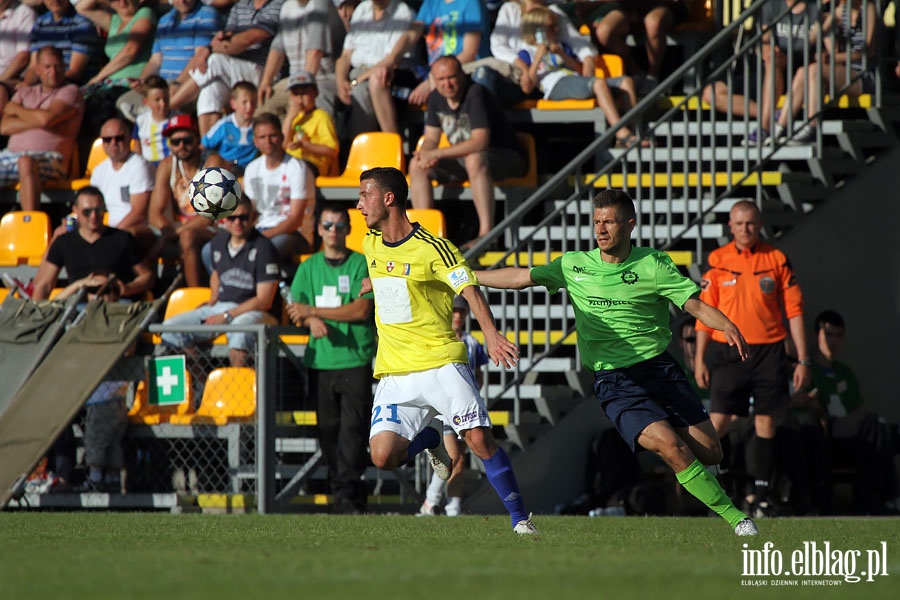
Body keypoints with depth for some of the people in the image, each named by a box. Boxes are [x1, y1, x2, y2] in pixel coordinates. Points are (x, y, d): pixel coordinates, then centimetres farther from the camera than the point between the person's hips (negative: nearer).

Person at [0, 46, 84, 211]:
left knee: (26, 162, -40)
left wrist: (16, 109, 7)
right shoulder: (24, 92, 24)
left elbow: (46, 118, -10)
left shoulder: (70, 92, 8)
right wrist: (36, 121, -3)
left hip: (50, 159, -6)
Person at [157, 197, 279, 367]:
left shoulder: (263, 248, -9)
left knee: (239, 332, -42)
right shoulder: (219, 241, 11)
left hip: (251, 310, -7)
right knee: (171, 327, -13)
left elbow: (264, 300, -12)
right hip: (221, 306, 7)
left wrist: (227, 316, -15)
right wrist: (213, 300, 13)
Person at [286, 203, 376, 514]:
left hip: (356, 358, -3)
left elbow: (362, 310, -9)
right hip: (320, 360, 3)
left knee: (354, 427, -9)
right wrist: (313, 321, -16)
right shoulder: (308, 267, 13)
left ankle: (349, 492, -10)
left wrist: (313, 311, -9)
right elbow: (295, 310, 7)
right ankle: (339, 486, 10)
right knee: (328, 427, 2)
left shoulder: (361, 264, 2)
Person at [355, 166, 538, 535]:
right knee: (382, 456, -11)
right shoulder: (371, 244, 10)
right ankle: (429, 441, 23)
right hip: (394, 373, 5)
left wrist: (491, 334, -35)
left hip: (441, 362, -5)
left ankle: (520, 518, -5)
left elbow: (471, 291, -20)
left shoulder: (433, 248, -10)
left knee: (479, 438, -19)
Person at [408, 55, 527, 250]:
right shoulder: (436, 98, 1)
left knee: (475, 159, -41)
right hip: (465, 159, 8)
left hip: (508, 160, -8)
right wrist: (426, 154, -18)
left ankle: (486, 232, -42)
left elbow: (480, 142, -32)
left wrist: (437, 154, -32)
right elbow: (431, 139, 8)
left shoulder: (475, 94, -23)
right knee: (416, 165, -8)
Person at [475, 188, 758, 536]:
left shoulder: (654, 265, -1)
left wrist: (727, 326, -26)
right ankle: (734, 516, -11)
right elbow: (521, 277, 14)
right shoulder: (574, 266, 5)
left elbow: (696, 304, -7)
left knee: (710, 452, -4)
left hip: (658, 367, 1)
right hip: (614, 383, -1)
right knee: (671, 447, -22)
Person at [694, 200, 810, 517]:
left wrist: (803, 360, 0)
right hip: (727, 351, 0)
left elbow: (794, 311, 4)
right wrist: (700, 359, 0)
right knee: (718, 421, -6)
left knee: (765, 423, 1)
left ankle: (760, 493, 6)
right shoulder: (717, 261, 2)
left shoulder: (777, 260, 2)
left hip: (768, 352, 0)